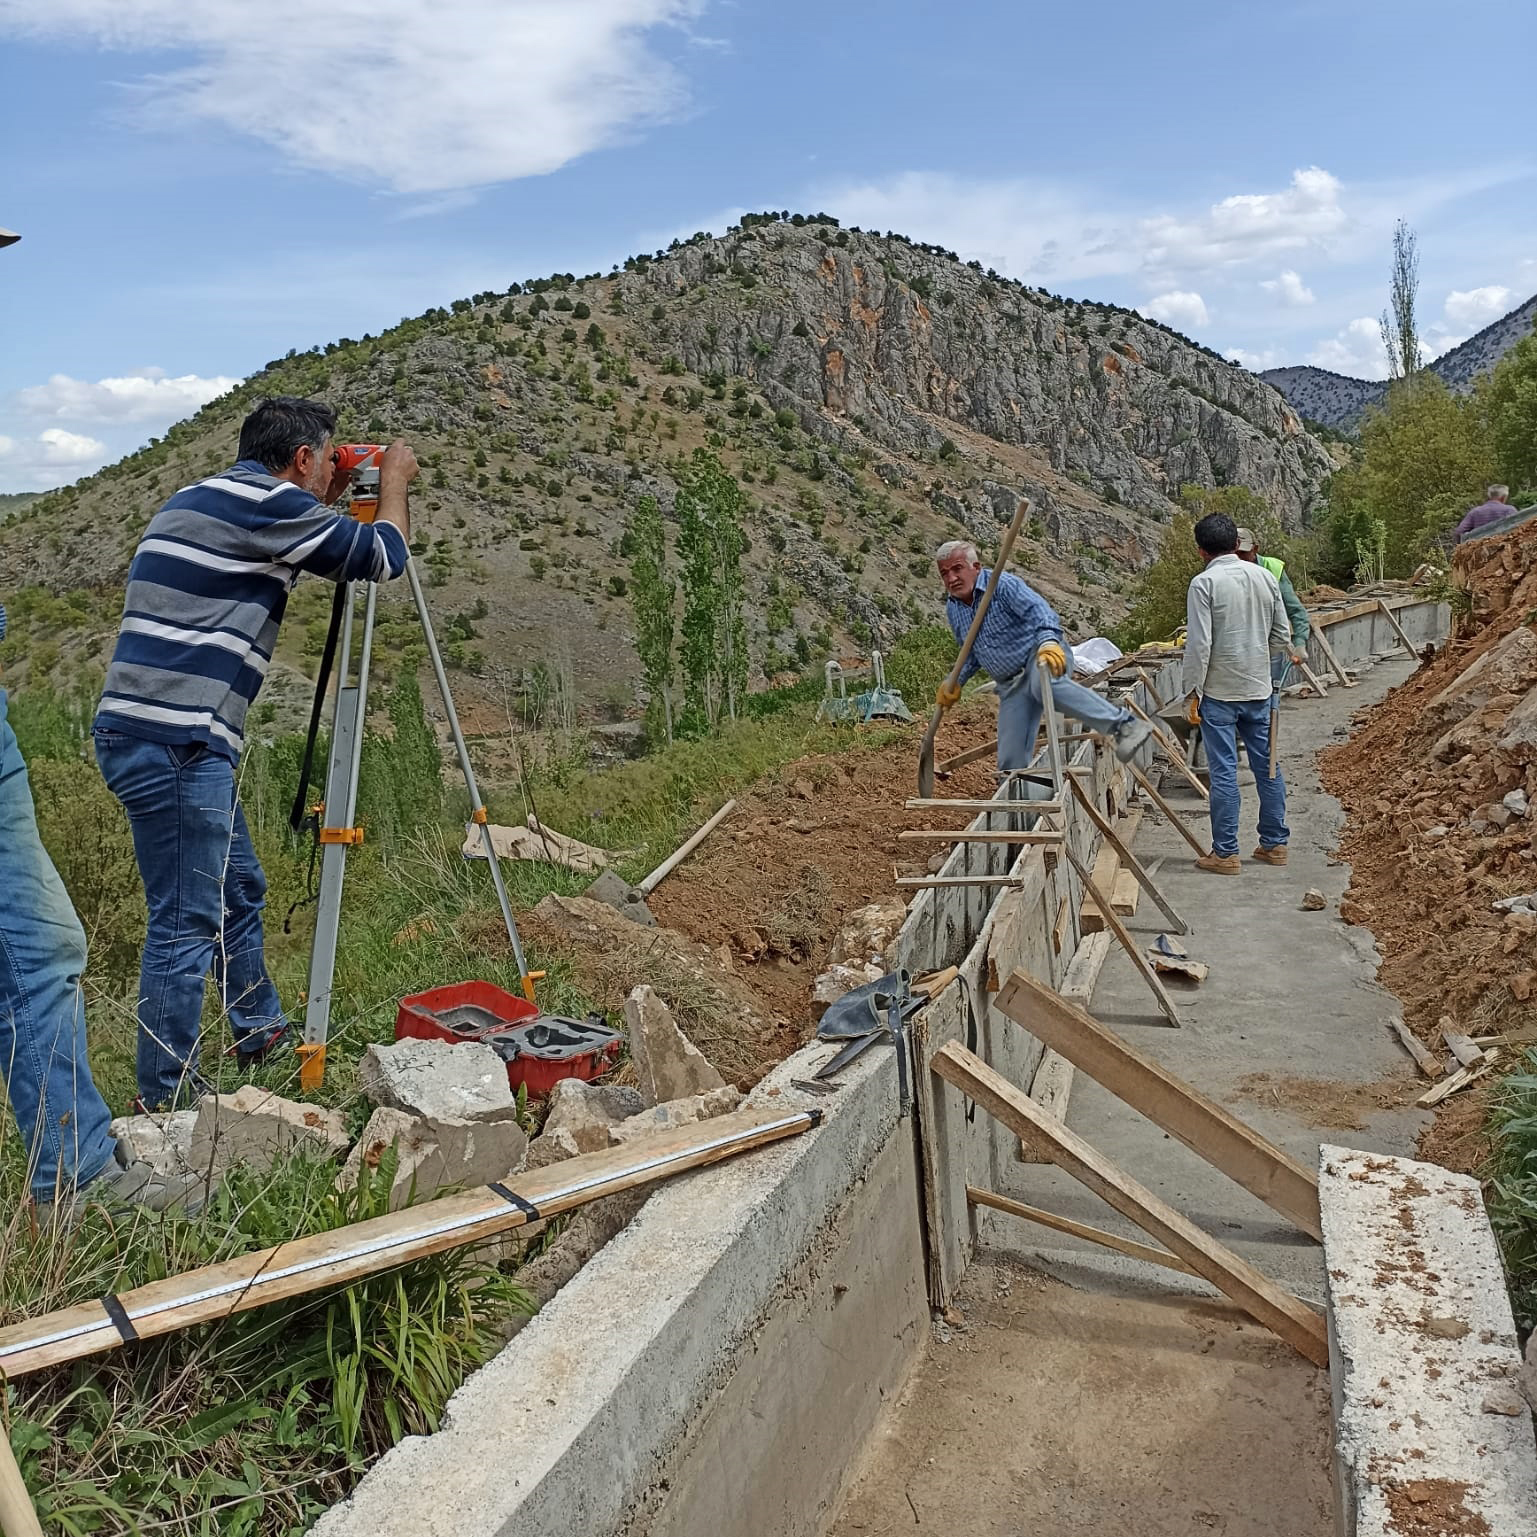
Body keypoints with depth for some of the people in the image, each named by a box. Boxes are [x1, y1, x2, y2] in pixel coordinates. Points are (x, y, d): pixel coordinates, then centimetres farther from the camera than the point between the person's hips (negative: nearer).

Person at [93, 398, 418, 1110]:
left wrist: (332, 504, 31)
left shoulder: (197, 501, 19)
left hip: (140, 732, 10)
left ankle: (261, 1034, 36)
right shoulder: (265, 503, -10)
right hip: (175, 742, -10)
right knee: (186, 922, -2)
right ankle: (165, 1100, 8)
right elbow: (383, 556, -4)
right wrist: (393, 480, 12)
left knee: (240, 892, 21)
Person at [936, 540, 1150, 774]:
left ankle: (1125, 725, -46)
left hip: (1043, 657, -7)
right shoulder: (952, 609, 7)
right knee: (1011, 760, -1)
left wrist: (1048, 643, -46)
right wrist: (955, 682, 12)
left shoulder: (1002, 584, -14)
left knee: (1043, 683, -43)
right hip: (1011, 686, 7)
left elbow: (1038, 610, -28)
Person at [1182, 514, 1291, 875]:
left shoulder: (1204, 583, -12)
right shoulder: (1265, 577, 5)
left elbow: (1199, 645, -16)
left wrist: (1192, 694, -10)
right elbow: (1282, 636, 10)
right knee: (1267, 766, 13)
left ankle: (1225, 853, 4)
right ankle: (1274, 844, 23)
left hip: (1219, 692, -5)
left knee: (1224, 772, -1)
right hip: (1259, 689, 5)